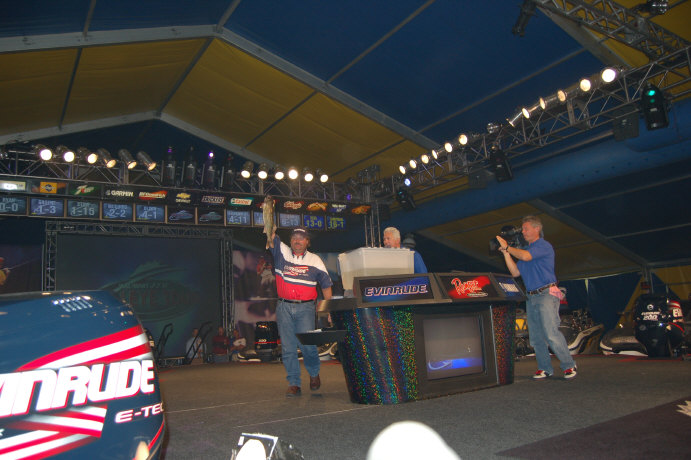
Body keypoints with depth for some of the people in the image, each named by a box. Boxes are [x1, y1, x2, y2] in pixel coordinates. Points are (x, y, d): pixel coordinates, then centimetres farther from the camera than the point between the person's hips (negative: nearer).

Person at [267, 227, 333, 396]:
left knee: (307, 344, -8)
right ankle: (293, 384, 13)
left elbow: (326, 285, 9)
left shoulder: (315, 260, 7)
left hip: (306, 308, -1)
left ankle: (314, 373, 22)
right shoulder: (282, 252, 9)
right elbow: (271, 237, -4)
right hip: (284, 307, 1)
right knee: (288, 347, 2)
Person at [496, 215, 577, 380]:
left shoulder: (544, 246, -4)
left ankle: (569, 366, -1)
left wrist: (507, 247, -7)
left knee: (551, 333, -13)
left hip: (546, 294, -8)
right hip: (531, 298, 8)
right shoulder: (526, 250, 22)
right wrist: (505, 253, 9)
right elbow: (515, 272, 16)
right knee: (535, 337, 6)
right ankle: (545, 368, 13)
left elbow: (525, 256, -21)